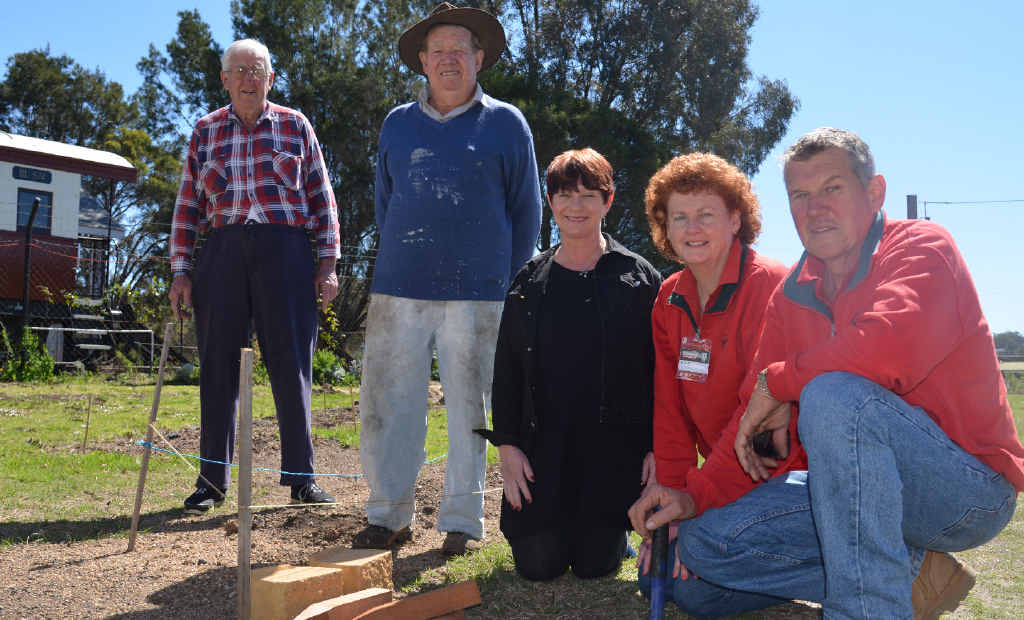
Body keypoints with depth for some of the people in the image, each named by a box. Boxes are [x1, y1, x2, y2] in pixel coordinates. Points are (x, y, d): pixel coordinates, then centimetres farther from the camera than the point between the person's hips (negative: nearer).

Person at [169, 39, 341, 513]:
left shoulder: (295, 126, 11)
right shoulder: (205, 131, 14)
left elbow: (322, 198, 9)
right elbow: (187, 206, 13)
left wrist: (328, 264, 1)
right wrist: (180, 271, 5)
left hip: (284, 250, -1)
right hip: (222, 252, 2)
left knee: (290, 364, -1)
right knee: (217, 364, 3)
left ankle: (300, 477, 8)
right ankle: (212, 478, 13)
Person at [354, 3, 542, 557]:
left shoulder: (506, 123, 6)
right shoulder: (397, 124, 14)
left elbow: (526, 211, 8)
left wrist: (506, 282, 5)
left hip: (475, 296, -2)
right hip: (398, 291, 3)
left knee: (468, 408, 4)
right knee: (386, 403, 2)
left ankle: (462, 521, 16)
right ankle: (388, 515, 16)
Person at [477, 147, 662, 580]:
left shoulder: (639, 278, 1)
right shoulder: (528, 283, 7)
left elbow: (660, 372, -1)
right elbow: (506, 370, 7)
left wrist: (657, 447, -7)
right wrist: (507, 445, -1)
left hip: (614, 447, -2)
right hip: (544, 446, 2)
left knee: (596, 564, -2)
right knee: (538, 565, -2)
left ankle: (613, 525, 33)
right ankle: (551, 522, 33)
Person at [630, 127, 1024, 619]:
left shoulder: (921, 245, -11)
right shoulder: (790, 297, 8)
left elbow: (893, 347, -32)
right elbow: (760, 419, 5)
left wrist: (776, 381, -17)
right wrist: (697, 495, -10)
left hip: (971, 487, -7)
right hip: (856, 490, 7)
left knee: (833, 394, -34)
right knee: (702, 543, -4)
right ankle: (911, 573, -3)